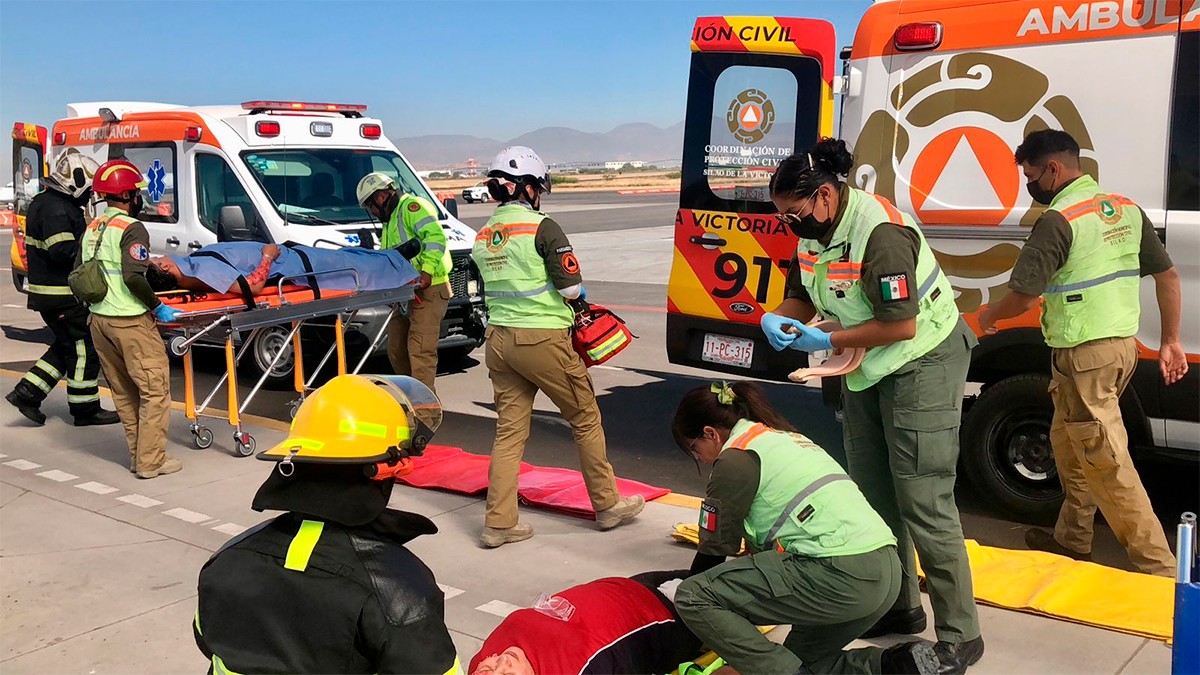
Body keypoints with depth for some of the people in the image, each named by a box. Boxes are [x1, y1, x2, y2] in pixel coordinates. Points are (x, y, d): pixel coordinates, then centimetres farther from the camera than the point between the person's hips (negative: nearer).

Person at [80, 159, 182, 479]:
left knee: (124, 392, 16)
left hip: (98, 320, 8)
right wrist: (157, 306, -12)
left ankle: (138, 455, 22)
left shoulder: (92, 229, 12)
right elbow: (133, 277, -23)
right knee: (155, 390, 0)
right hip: (130, 322, -8)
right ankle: (151, 461, 1)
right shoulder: (131, 228, -13)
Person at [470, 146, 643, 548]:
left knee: (509, 431, 11)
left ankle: (498, 522, 10)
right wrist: (576, 298, 8)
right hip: (542, 338, -6)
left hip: (498, 339, 6)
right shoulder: (542, 227, -12)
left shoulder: (482, 237, 9)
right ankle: (607, 504, 21)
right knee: (586, 420, 10)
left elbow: (493, 289, 13)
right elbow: (572, 288, -13)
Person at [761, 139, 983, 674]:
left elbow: (901, 325, -28)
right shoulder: (813, 230, -1)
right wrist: (777, 320, -13)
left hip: (923, 360, -9)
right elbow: (800, 295, 9)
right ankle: (899, 607, 31)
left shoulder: (880, 233, -28)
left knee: (922, 501, -9)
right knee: (873, 492, 15)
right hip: (866, 364, 10)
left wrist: (827, 342, -23)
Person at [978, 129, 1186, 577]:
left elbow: (1021, 298, -16)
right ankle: (1071, 539, 33)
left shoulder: (1058, 220, -16)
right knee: (1068, 440, 22)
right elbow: (1168, 275, 12)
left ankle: (1157, 568, -1)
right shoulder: (1126, 209, 9)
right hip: (1123, 343, 9)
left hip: (1083, 354, -9)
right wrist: (1171, 342, 18)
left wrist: (987, 317, 5)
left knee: (1106, 461, -3)